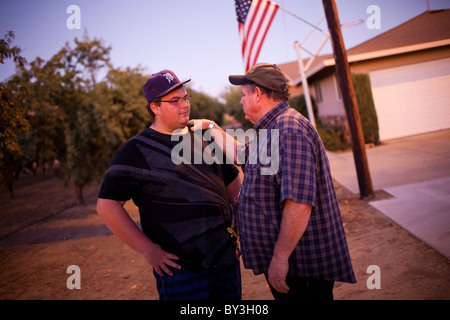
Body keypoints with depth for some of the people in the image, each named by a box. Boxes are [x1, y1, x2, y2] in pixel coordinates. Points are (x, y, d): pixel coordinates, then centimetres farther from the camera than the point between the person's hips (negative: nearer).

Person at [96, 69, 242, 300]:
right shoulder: (136, 150, -6)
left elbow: (233, 182, 21)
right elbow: (107, 205, -10)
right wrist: (148, 249, -13)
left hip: (226, 258, 6)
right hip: (181, 267, -5)